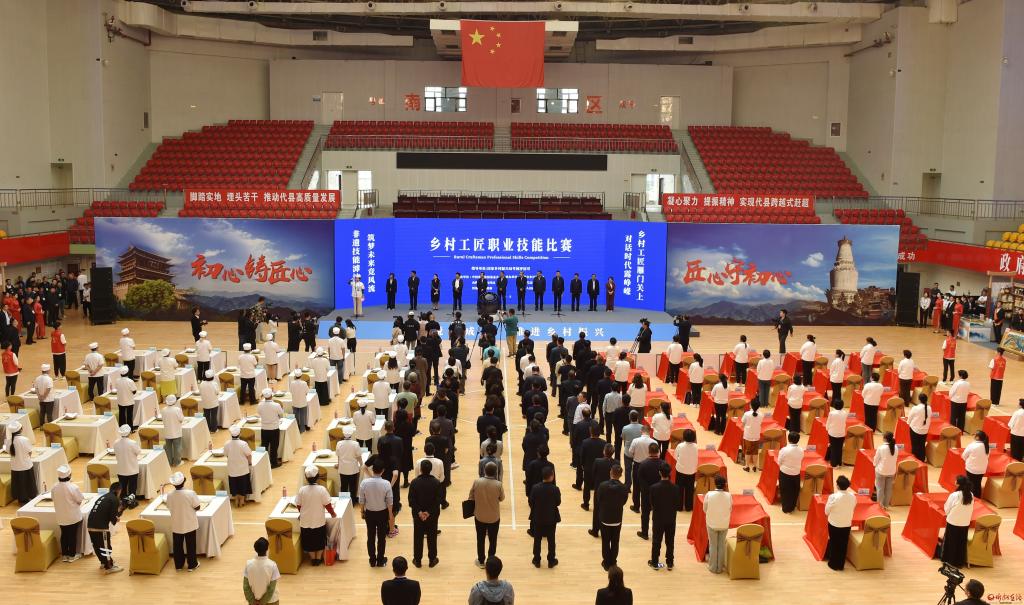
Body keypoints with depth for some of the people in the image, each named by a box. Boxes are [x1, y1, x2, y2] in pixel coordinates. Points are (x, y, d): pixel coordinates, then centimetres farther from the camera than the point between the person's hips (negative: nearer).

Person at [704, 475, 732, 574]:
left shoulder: (709, 495, -19)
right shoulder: (729, 495, -15)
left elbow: (705, 509, -6)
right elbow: (730, 510, -2)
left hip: (712, 523, -1)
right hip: (724, 524, 1)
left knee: (713, 545, 13)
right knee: (722, 545, 14)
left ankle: (713, 567, 21)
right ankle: (720, 567, 22)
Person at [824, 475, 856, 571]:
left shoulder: (833, 496, -23)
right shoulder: (853, 496, -10)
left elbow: (827, 511, -12)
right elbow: (853, 509, 5)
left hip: (834, 524, -3)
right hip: (847, 524, 3)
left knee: (834, 544, 13)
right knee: (843, 544, 16)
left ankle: (834, 564, 24)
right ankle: (841, 565, 27)